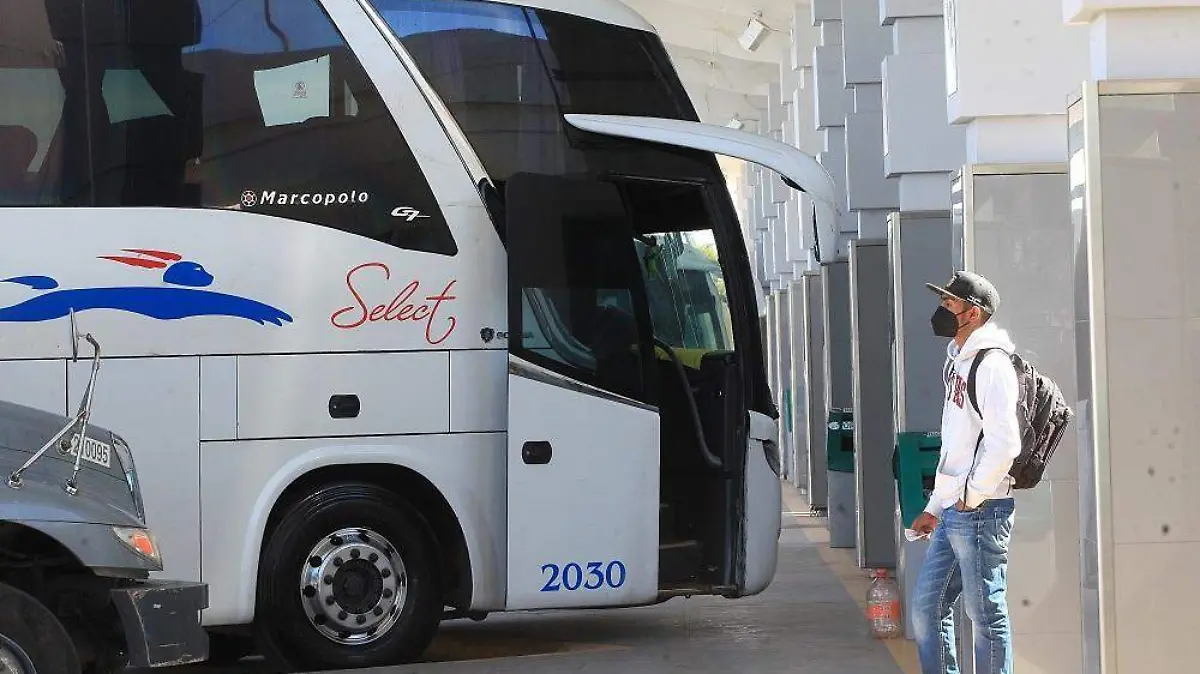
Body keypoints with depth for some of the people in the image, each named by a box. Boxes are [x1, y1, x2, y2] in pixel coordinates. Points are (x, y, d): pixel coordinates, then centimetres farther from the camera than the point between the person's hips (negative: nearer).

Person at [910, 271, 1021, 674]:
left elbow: (1004, 445, -22)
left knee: (987, 615, -4)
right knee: (927, 607, 12)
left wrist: (972, 496, -14)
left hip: (979, 513, -10)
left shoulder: (991, 365, -13)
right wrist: (935, 508, 21)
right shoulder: (957, 362, 17)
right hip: (951, 514, 10)